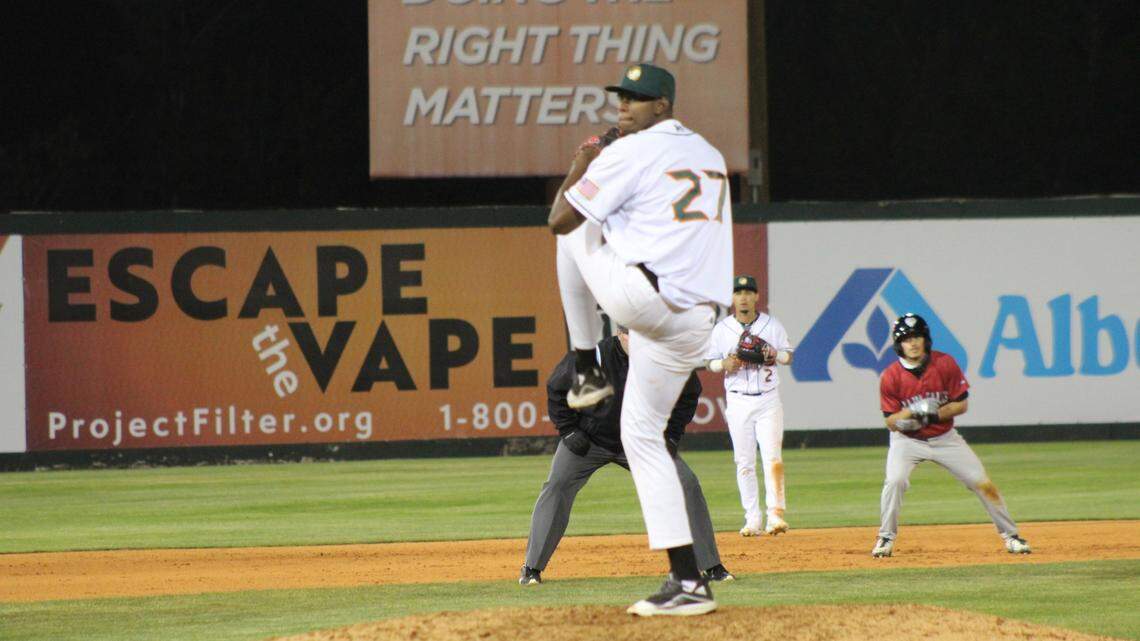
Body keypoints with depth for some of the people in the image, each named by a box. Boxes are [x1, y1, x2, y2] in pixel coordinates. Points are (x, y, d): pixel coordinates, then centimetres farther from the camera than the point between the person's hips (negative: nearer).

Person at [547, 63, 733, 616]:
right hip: (696, 317, 7)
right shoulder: (710, 157, 20)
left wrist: (580, 169, 17)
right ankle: (687, 582, 6)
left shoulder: (629, 154, -4)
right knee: (642, 436, 15)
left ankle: (586, 371, 21)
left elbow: (558, 219, 1)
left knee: (576, 228, 18)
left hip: (639, 295, -7)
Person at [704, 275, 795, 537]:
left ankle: (775, 514, -15)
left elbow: (788, 356, 9)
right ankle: (752, 520, 6)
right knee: (744, 463, 2)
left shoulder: (771, 325, 3)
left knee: (773, 457, -12)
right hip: (738, 401, 1)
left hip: (768, 399, -1)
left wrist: (773, 355, -13)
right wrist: (726, 364, -14)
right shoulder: (722, 329, 4)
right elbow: (710, 362, 8)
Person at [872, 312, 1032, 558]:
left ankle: (1010, 535, 13)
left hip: (945, 438, 1)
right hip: (907, 440, -1)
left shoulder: (945, 364, -13)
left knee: (983, 484, -2)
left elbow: (962, 405, -9)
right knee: (894, 481, -26)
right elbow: (891, 421, -12)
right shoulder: (891, 377, -15)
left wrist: (935, 413, -25)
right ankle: (886, 538, -8)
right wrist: (911, 413, -32)